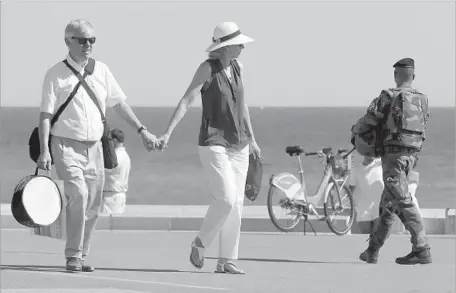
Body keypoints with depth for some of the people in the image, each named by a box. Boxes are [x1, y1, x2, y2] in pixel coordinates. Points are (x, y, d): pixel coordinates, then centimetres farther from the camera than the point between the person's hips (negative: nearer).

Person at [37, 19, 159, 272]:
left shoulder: (101, 71, 8)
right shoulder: (56, 75, -4)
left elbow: (118, 104, 16)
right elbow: (45, 115, -6)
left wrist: (141, 130, 11)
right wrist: (44, 151, -15)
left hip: (93, 147, 5)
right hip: (66, 145, -5)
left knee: (92, 208, 4)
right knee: (78, 194, -22)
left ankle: (82, 255, 18)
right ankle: (73, 256, -16)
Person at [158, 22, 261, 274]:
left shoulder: (237, 67, 9)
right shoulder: (207, 68, -10)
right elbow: (186, 101, -16)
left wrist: (251, 139, 27)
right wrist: (168, 133, -25)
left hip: (238, 144, 7)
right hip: (213, 143, -7)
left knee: (236, 203, 2)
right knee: (226, 199, -17)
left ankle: (226, 261, 7)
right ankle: (200, 244, 5)